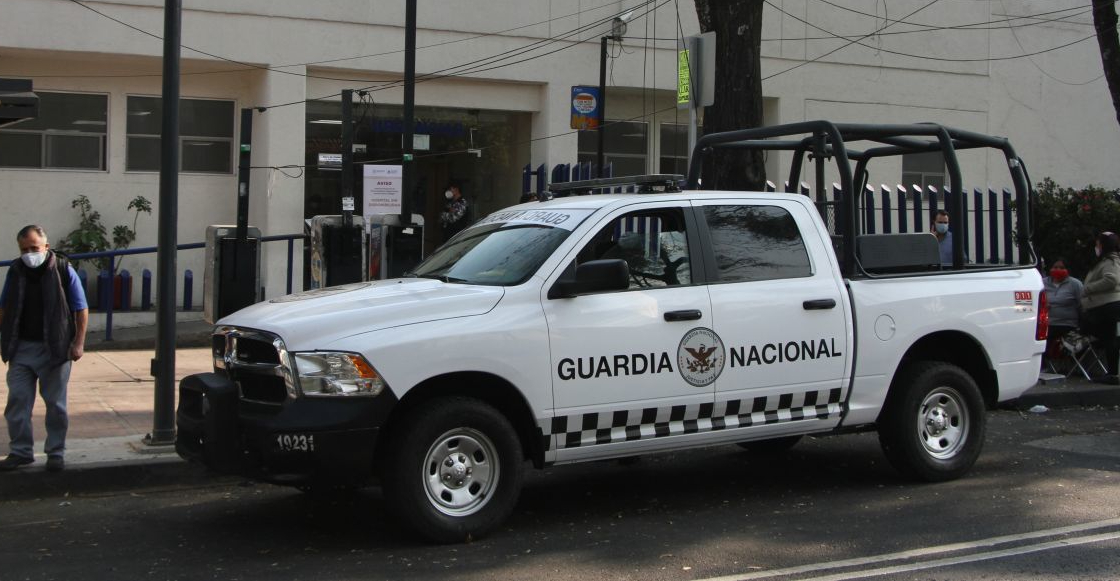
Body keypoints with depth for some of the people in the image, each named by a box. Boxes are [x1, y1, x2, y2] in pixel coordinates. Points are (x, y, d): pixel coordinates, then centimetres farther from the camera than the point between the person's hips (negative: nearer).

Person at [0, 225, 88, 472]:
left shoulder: (63, 270, -6)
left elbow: (82, 309, -4)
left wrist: (78, 342, -10)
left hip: (55, 349, -3)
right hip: (21, 347, 3)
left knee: (55, 404, 5)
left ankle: (56, 452, 15)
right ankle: (20, 451, 13)